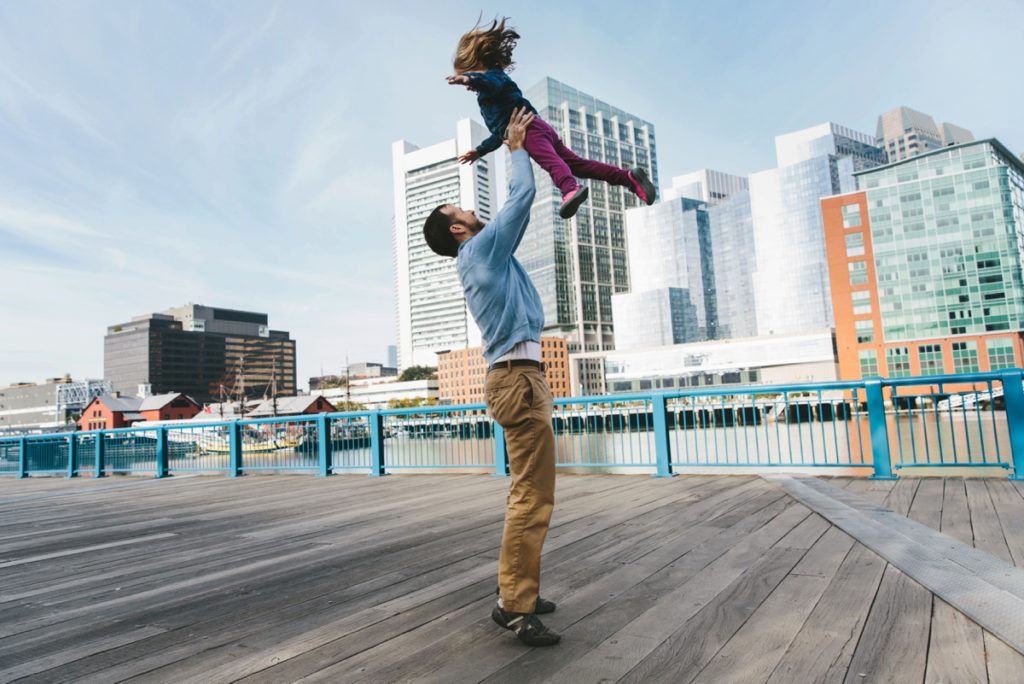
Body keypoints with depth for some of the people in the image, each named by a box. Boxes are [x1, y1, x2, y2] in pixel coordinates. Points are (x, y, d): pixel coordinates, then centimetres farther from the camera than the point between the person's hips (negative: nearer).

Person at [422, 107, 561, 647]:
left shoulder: (482, 257, 22)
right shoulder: (483, 248, -3)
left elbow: (515, 206, 33)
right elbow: (522, 195, -1)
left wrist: (514, 147, 36)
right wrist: (517, 148, 16)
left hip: (515, 376, 10)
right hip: (519, 377, -10)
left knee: (528, 492, 13)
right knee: (533, 495, -11)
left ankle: (517, 591, 20)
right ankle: (514, 606, -6)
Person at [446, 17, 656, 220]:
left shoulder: (492, 75, 11)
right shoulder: (488, 97, 41)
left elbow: (495, 84, -16)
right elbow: (500, 129, 48)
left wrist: (469, 79, -35)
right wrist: (480, 150, 52)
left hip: (528, 127, -9)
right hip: (538, 127, 9)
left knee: (549, 159, -35)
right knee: (578, 163, 0)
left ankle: (570, 189, -63)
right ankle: (629, 177, -8)